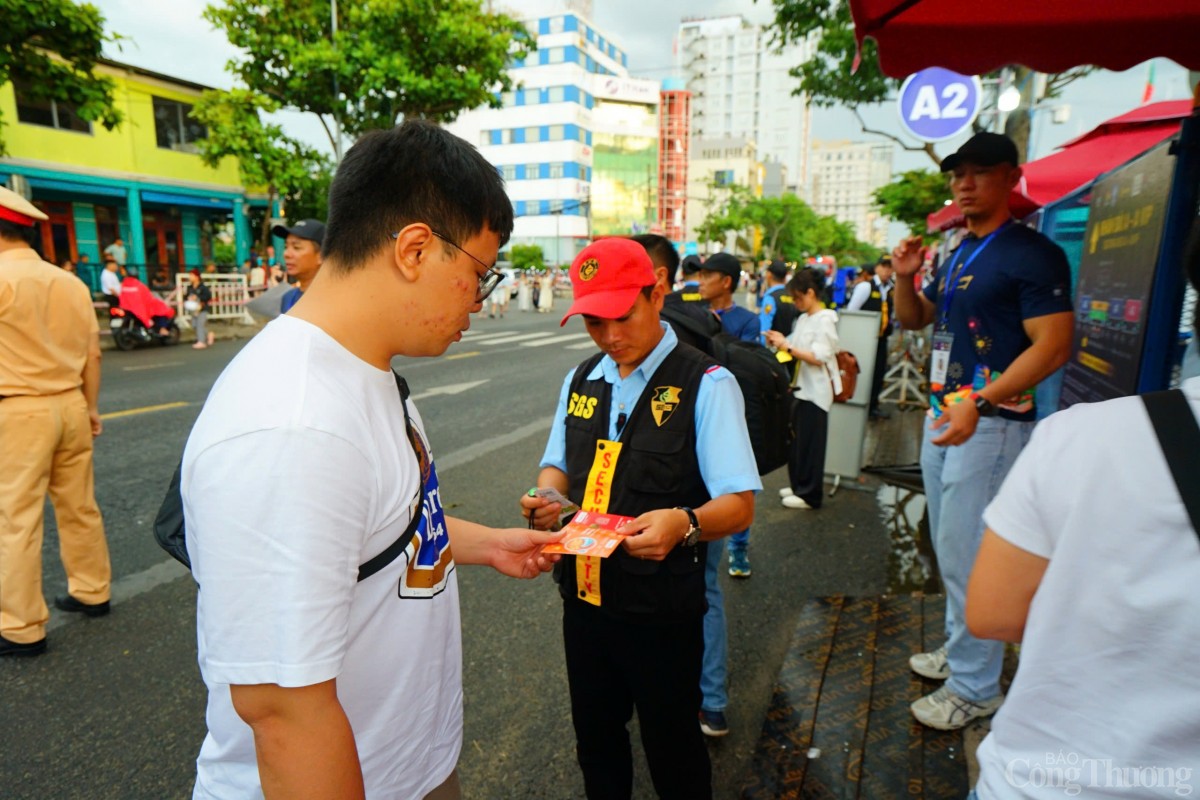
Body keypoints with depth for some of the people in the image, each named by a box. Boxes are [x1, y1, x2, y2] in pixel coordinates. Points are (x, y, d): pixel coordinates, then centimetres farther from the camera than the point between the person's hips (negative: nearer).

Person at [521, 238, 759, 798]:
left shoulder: (706, 384, -14)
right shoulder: (580, 380, 4)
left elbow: (739, 505, -17)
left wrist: (684, 523, -38)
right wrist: (547, 497, -9)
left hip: (661, 610, -5)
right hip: (583, 596, 5)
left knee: (671, 750, 15)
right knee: (594, 740, 24)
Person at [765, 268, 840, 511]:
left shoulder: (825, 320, -14)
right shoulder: (803, 319, 9)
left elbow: (819, 357, -21)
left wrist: (787, 347, -20)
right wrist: (781, 341, -3)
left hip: (816, 391, -8)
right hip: (802, 388, 8)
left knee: (810, 443, 0)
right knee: (797, 440, 15)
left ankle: (810, 494, 11)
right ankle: (797, 485, 29)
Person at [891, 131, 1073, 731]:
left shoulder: (1034, 254, -12)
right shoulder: (958, 254, 14)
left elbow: (1053, 346, -19)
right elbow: (914, 320, 20)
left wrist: (979, 402, -31)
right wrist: (905, 277, 1)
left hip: (990, 423, -9)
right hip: (943, 414, 9)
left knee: (965, 555, -3)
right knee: (949, 548, 17)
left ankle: (974, 688, 13)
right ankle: (958, 650, 34)